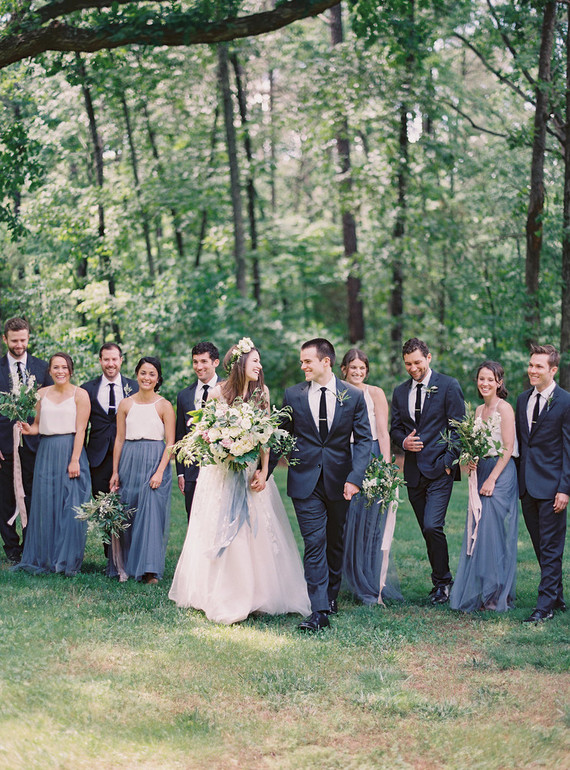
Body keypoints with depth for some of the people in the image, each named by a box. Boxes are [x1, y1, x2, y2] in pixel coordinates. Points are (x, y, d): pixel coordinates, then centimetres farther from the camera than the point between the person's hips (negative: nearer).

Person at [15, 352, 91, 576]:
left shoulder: (80, 395, -2)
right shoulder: (42, 394, 10)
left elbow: (80, 430, -8)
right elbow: (38, 425, 15)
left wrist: (74, 460, -14)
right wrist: (29, 429, -8)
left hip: (70, 451, -4)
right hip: (46, 453, 4)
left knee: (70, 506, -5)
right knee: (44, 504, 4)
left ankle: (68, 561, 3)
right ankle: (43, 558, 12)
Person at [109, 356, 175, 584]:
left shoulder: (164, 406, -1)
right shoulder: (125, 404, 7)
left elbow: (170, 443, -4)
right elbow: (119, 439, 9)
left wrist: (160, 471, -13)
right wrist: (115, 471, 4)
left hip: (155, 462, -3)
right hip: (129, 462, 3)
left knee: (151, 513, -8)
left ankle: (149, 569, -4)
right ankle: (125, 566, 15)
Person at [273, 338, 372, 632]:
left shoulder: (353, 396, -1)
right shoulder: (293, 395, 1)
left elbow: (363, 439, -1)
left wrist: (355, 477, -12)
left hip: (338, 481, 1)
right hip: (305, 481, -1)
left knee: (335, 542, 14)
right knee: (314, 543, -8)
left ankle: (331, 595, 33)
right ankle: (319, 611, -11)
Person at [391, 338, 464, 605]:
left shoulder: (448, 387, -4)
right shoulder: (400, 392, 12)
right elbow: (395, 428, 19)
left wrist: (448, 462, -13)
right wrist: (403, 441, -4)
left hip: (439, 469, -5)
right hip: (413, 471, 5)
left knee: (432, 526, -15)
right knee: (427, 530, 9)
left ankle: (442, 581, 1)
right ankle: (441, 580, 21)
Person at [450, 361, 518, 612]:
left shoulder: (504, 408, -9)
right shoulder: (479, 410, 15)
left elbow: (508, 449, -13)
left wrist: (492, 479, -17)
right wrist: (471, 461, 0)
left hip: (501, 473, -8)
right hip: (481, 472, 8)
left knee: (493, 531, -8)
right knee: (476, 532, 6)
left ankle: (496, 595, 0)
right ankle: (477, 593, 12)